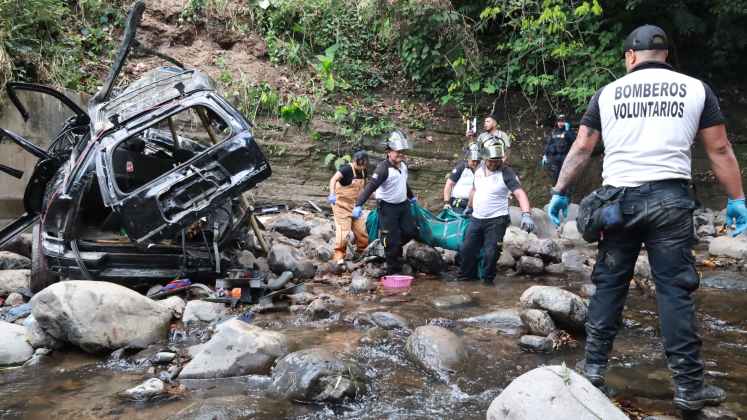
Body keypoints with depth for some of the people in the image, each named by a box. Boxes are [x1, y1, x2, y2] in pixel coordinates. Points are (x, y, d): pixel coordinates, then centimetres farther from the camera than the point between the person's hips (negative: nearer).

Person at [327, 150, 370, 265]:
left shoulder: (363, 172, 3)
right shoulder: (347, 169, -19)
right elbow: (333, 179, -35)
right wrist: (332, 194, -50)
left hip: (354, 205, 7)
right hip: (342, 204, -7)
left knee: (361, 231, 6)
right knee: (343, 230, -10)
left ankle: (361, 254, 22)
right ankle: (339, 256, 0)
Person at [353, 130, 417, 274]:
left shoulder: (403, 165, 3)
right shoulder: (383, 168, -22)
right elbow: (371, 187, -29)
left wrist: (411, 196, 37)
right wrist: (358, 205, -38)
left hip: (403, 204, 7)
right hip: (388, 207, -7)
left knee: (410, 231, 6)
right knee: (392, 240, -4)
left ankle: (396, 247, 34)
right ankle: (394, 270, 8)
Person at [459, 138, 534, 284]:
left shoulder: (507, 173, -14)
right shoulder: (479, 169, 5)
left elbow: (520, 193, -25)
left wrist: (526, 215, -39)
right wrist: (470, 207, 30)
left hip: (496, 221, -6)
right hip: (476, 219, 6)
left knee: (491, 253, -6)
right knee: (466, 250, 8)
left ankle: (488, 280, 15)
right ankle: (465, 277, 26)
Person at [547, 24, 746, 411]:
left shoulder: (607, 93, 10)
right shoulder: (696, 88, 8)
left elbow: (581, 149, 8)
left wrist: (560, 192, 14)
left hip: (619, 197, 1)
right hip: (669, 196, -1)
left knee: (609, 285, 9)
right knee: (674, 289, 2)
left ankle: (593, 368, 13)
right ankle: (689, 386, 6)